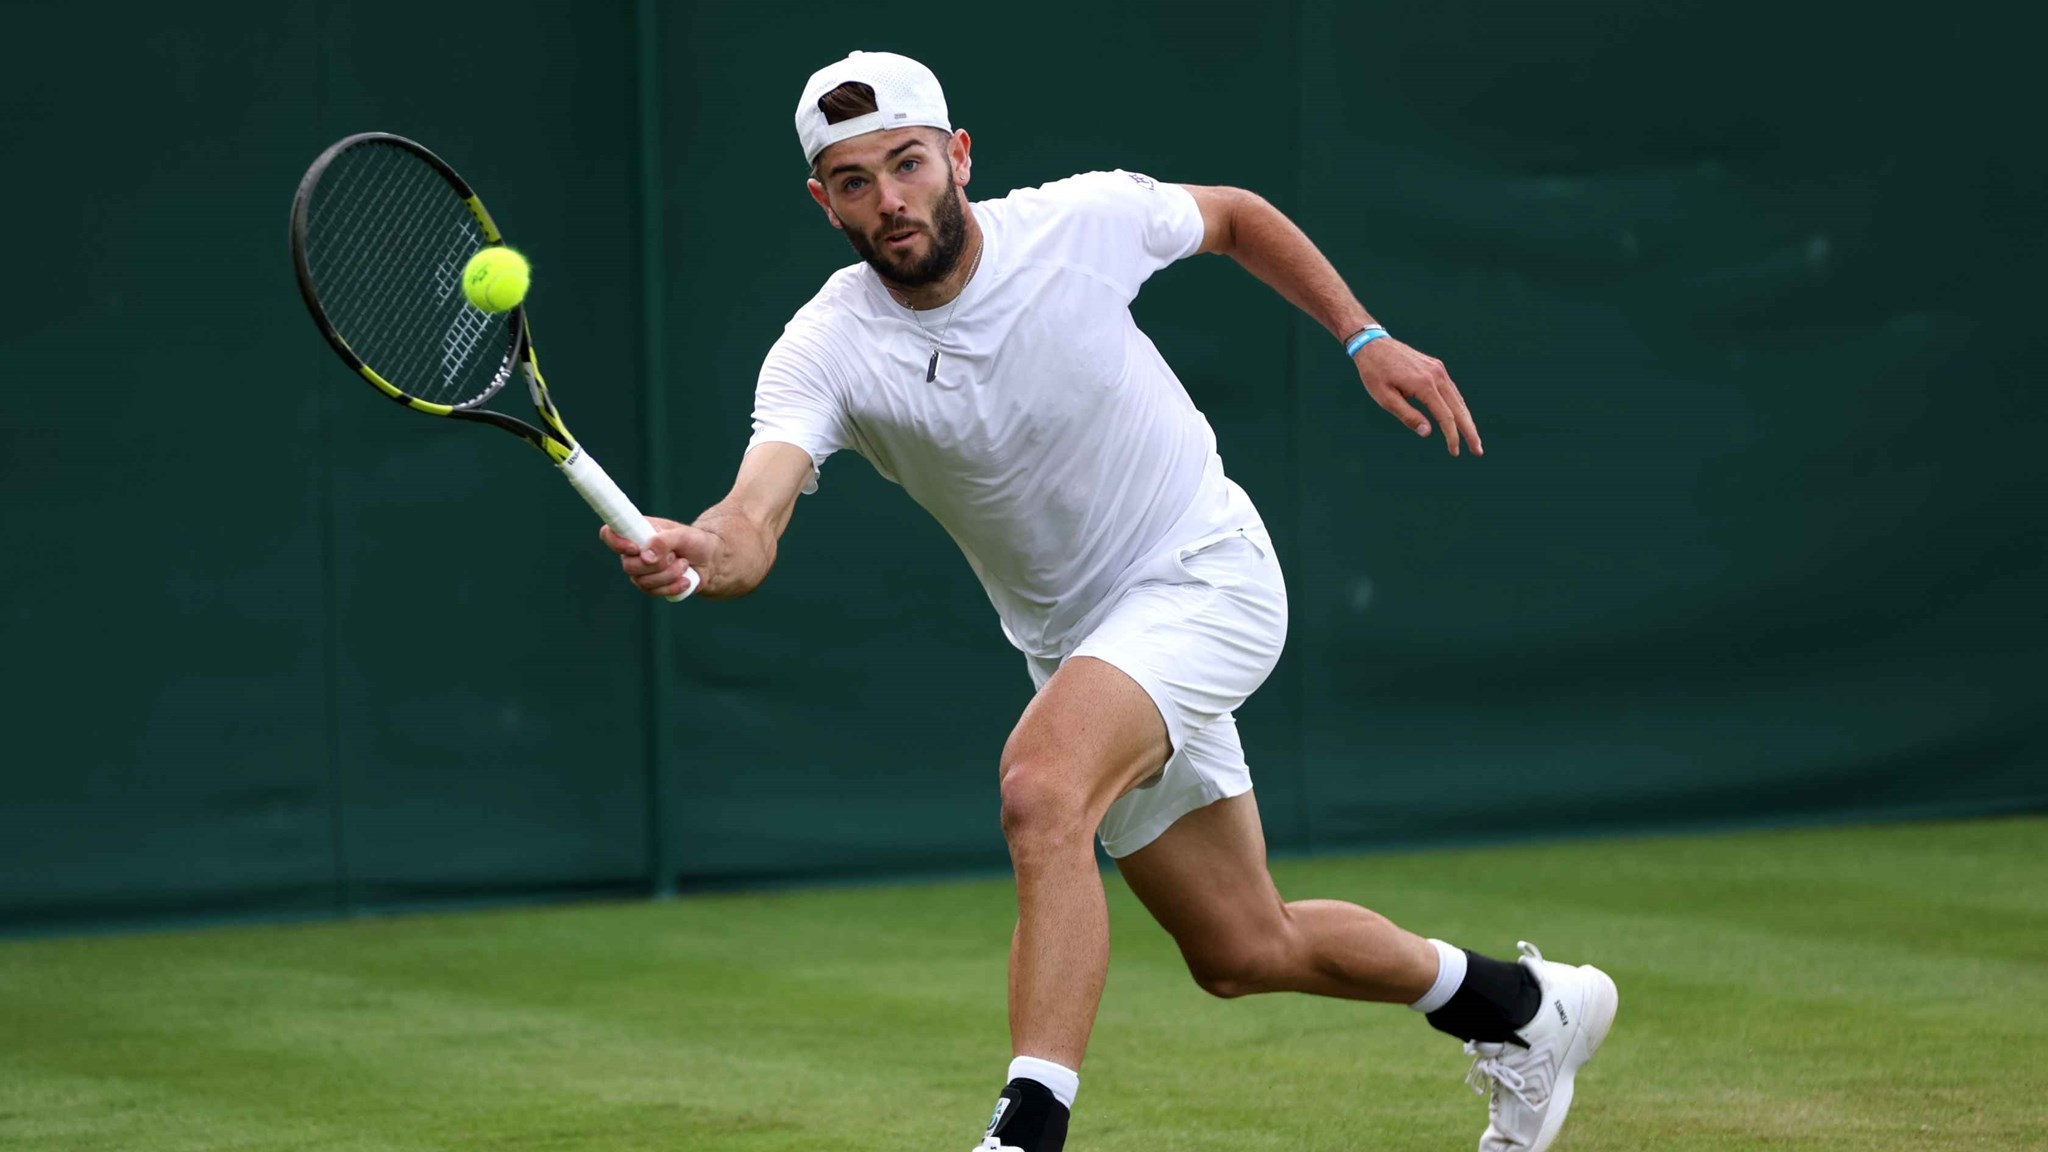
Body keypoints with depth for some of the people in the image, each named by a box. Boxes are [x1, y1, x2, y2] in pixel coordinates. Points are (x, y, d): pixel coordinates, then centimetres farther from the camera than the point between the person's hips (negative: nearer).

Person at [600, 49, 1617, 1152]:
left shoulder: (1083, 220, -18)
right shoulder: (824, 352, -18)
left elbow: (1235, 216, 5)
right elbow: (752, 524, -36)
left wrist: (1366, 339, 3)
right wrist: (695, 552, -59)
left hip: (1205, 574, -4)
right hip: (1074, 639, 4)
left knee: (1041, 790, -32)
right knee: (1244, 952, 14)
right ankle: (1517, 1005, 39)